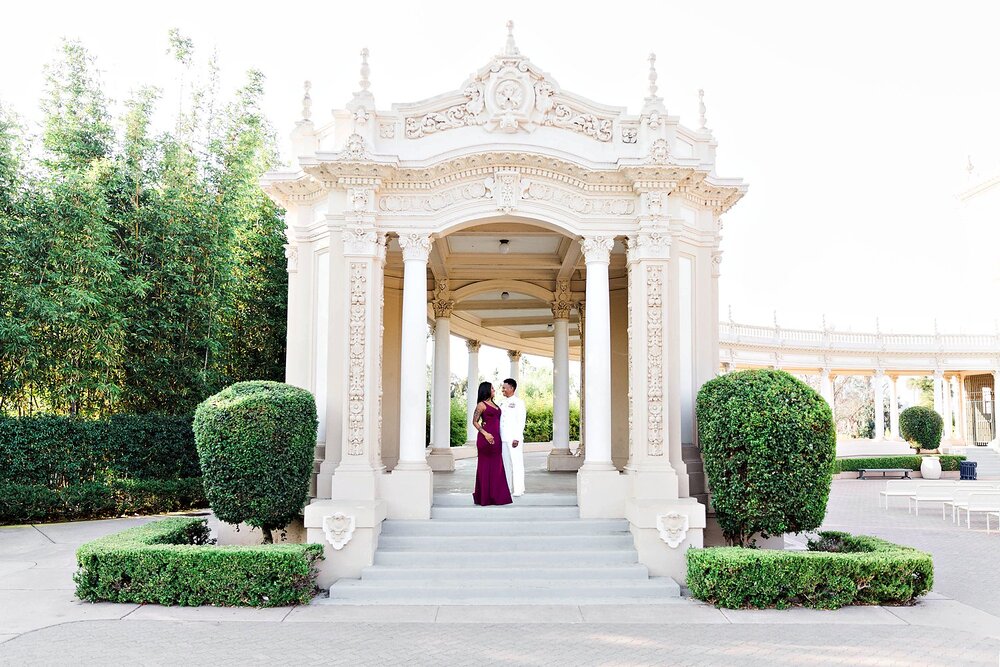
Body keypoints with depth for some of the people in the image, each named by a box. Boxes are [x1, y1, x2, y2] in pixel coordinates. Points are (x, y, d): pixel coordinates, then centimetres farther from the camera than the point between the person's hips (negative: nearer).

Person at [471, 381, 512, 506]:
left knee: (496, 467, 8)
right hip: (486, 438, -8)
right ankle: (484, 496, 2)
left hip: (496, 438, 8)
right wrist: (485, 434, -17)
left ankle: (495, 495, 13)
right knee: (485, 466, -3)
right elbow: (475, 422, -7)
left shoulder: (494, 404, 18)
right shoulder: (481, 405, -5)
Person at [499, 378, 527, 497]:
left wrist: (517, 438, -16)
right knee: (506, 463, 9)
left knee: (516, 463, -5)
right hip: (503, 438, 7)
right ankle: (507, 488, 15)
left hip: (514, 438, -7)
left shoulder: (518, 402, -4)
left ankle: (518, 489, -2)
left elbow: (521, 421, -9)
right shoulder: (502, 402, 15)